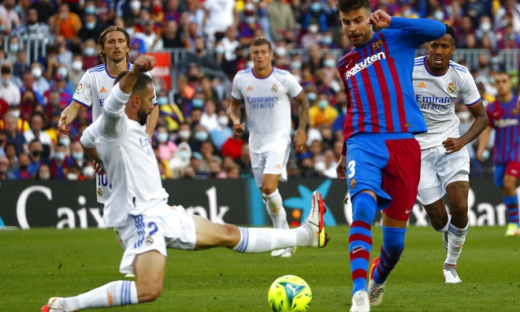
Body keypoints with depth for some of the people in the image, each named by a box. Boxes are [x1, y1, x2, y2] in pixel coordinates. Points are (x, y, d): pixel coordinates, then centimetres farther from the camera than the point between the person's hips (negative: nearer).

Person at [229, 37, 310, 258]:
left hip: (279, 140, -4)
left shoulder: (284, 78, -9)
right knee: (266, 194, 8)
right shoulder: (241, 79, -1)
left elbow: (303, 102, 5)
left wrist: (301, 130, -4)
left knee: (269, 187, -22)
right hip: (256, 142, 4)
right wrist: (236, 121, -9)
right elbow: (235, 105, 13)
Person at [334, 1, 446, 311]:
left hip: (403, 143, -1)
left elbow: (438, 30, -8)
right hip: (363, 143, 2)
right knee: (363, 207, -29)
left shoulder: (395, 39, 9)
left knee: (395, 238, 2)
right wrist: (345, 153, 34)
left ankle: (378, 280, 37)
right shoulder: (345, 64, 21)